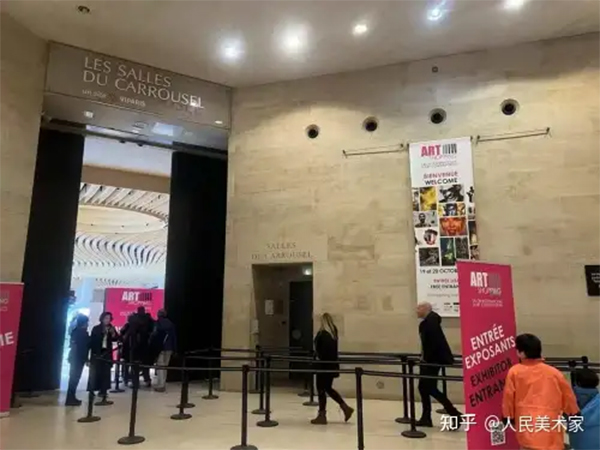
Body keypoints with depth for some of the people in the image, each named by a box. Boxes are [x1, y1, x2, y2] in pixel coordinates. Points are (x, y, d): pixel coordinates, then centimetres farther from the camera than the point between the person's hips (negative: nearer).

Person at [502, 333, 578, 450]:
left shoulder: (514, 372, -3)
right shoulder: (554, 373, 4)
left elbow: (508, 398, 3)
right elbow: (568, 397, 15)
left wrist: (508, 417, 17)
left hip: (528, 428, -3)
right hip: (551, 427, 3)